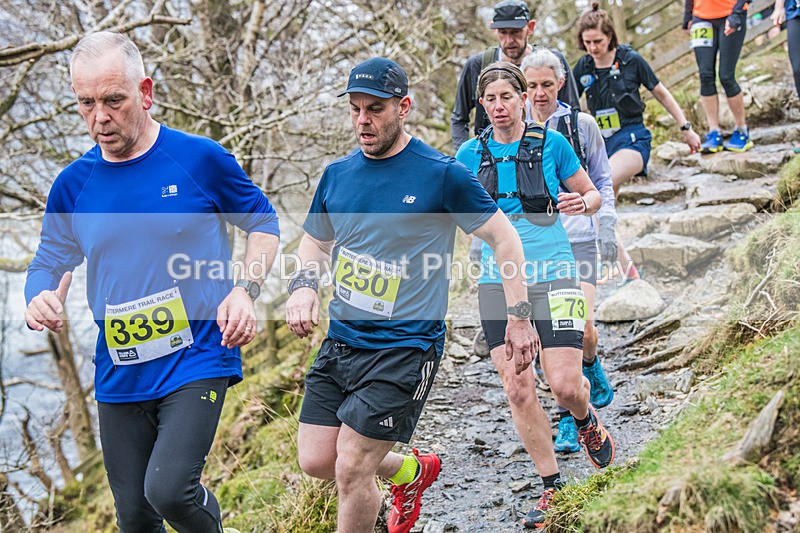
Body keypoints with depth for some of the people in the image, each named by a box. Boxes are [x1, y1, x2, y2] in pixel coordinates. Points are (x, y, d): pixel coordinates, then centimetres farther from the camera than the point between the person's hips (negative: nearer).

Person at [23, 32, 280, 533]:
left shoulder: (201, 159, -6)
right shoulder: (73, 184, 2)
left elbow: (263, 221, 6)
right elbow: (49, 262, 11)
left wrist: (245, 290, -10)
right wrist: (41, 297, -13)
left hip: (197, 361, -4)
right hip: (119, 376, 4)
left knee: (168, 488, -22)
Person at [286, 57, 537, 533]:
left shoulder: (442, 175, -10)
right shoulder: (338, 174, 5)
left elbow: (504, 238, -3)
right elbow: (315, 243, 20)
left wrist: (520, 318, -5)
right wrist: (303, 287, -1)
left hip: (405, 347, -6)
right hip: (341, 340, 6)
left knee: (351, 470, -9)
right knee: (316, 461, 8)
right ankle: (413, 470, 35)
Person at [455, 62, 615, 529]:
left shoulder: (551, 143, -1)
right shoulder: (471, 154, 5)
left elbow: (593, 195, 7)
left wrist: (581, 203, -16)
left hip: (551, 274, -2)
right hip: (498, 280, 2)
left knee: (564, 385, -10)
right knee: (518, 389, -3)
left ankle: (587, 420, 28)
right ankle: (554, 487, 12)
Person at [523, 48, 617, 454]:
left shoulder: (581, 124, 3)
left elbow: (602, 181, 11)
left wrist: (607, 228, 0)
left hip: (578, 241, -1)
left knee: (583, 329, -14)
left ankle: (591, 369, 23)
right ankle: (569, 421, 11)